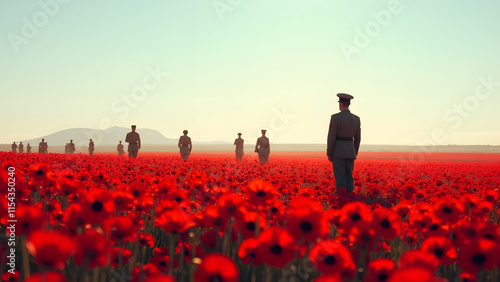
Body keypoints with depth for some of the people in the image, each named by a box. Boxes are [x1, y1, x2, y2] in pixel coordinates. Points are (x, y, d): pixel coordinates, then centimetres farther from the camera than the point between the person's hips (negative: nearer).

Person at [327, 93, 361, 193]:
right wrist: (354, 154, 19)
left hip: (338, 151, -5)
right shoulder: (356, 119, 6)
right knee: (348, 177, 10)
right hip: (350, 151, 5)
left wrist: (329, 154, -4)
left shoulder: (335, 118, -10)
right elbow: (357, 138, 11)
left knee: (340, 178, -3)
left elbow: (331, 137, -12)